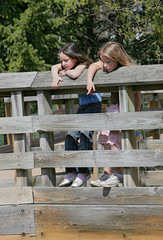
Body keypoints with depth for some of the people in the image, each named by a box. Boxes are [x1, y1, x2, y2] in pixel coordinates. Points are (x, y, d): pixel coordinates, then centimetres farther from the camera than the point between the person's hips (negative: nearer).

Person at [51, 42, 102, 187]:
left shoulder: (83, 65, -17)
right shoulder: (69, 66, 6)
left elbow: (75, 74, -37)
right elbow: (54, 67, 9)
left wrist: (66, 72, -16)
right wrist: (56, 77, -12)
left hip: (94, 104, -9)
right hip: (83, 106, 9)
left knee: (85, 135, -17)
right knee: (71, 135, -1)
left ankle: (84, 171, -11)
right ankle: (71, 172, 2)